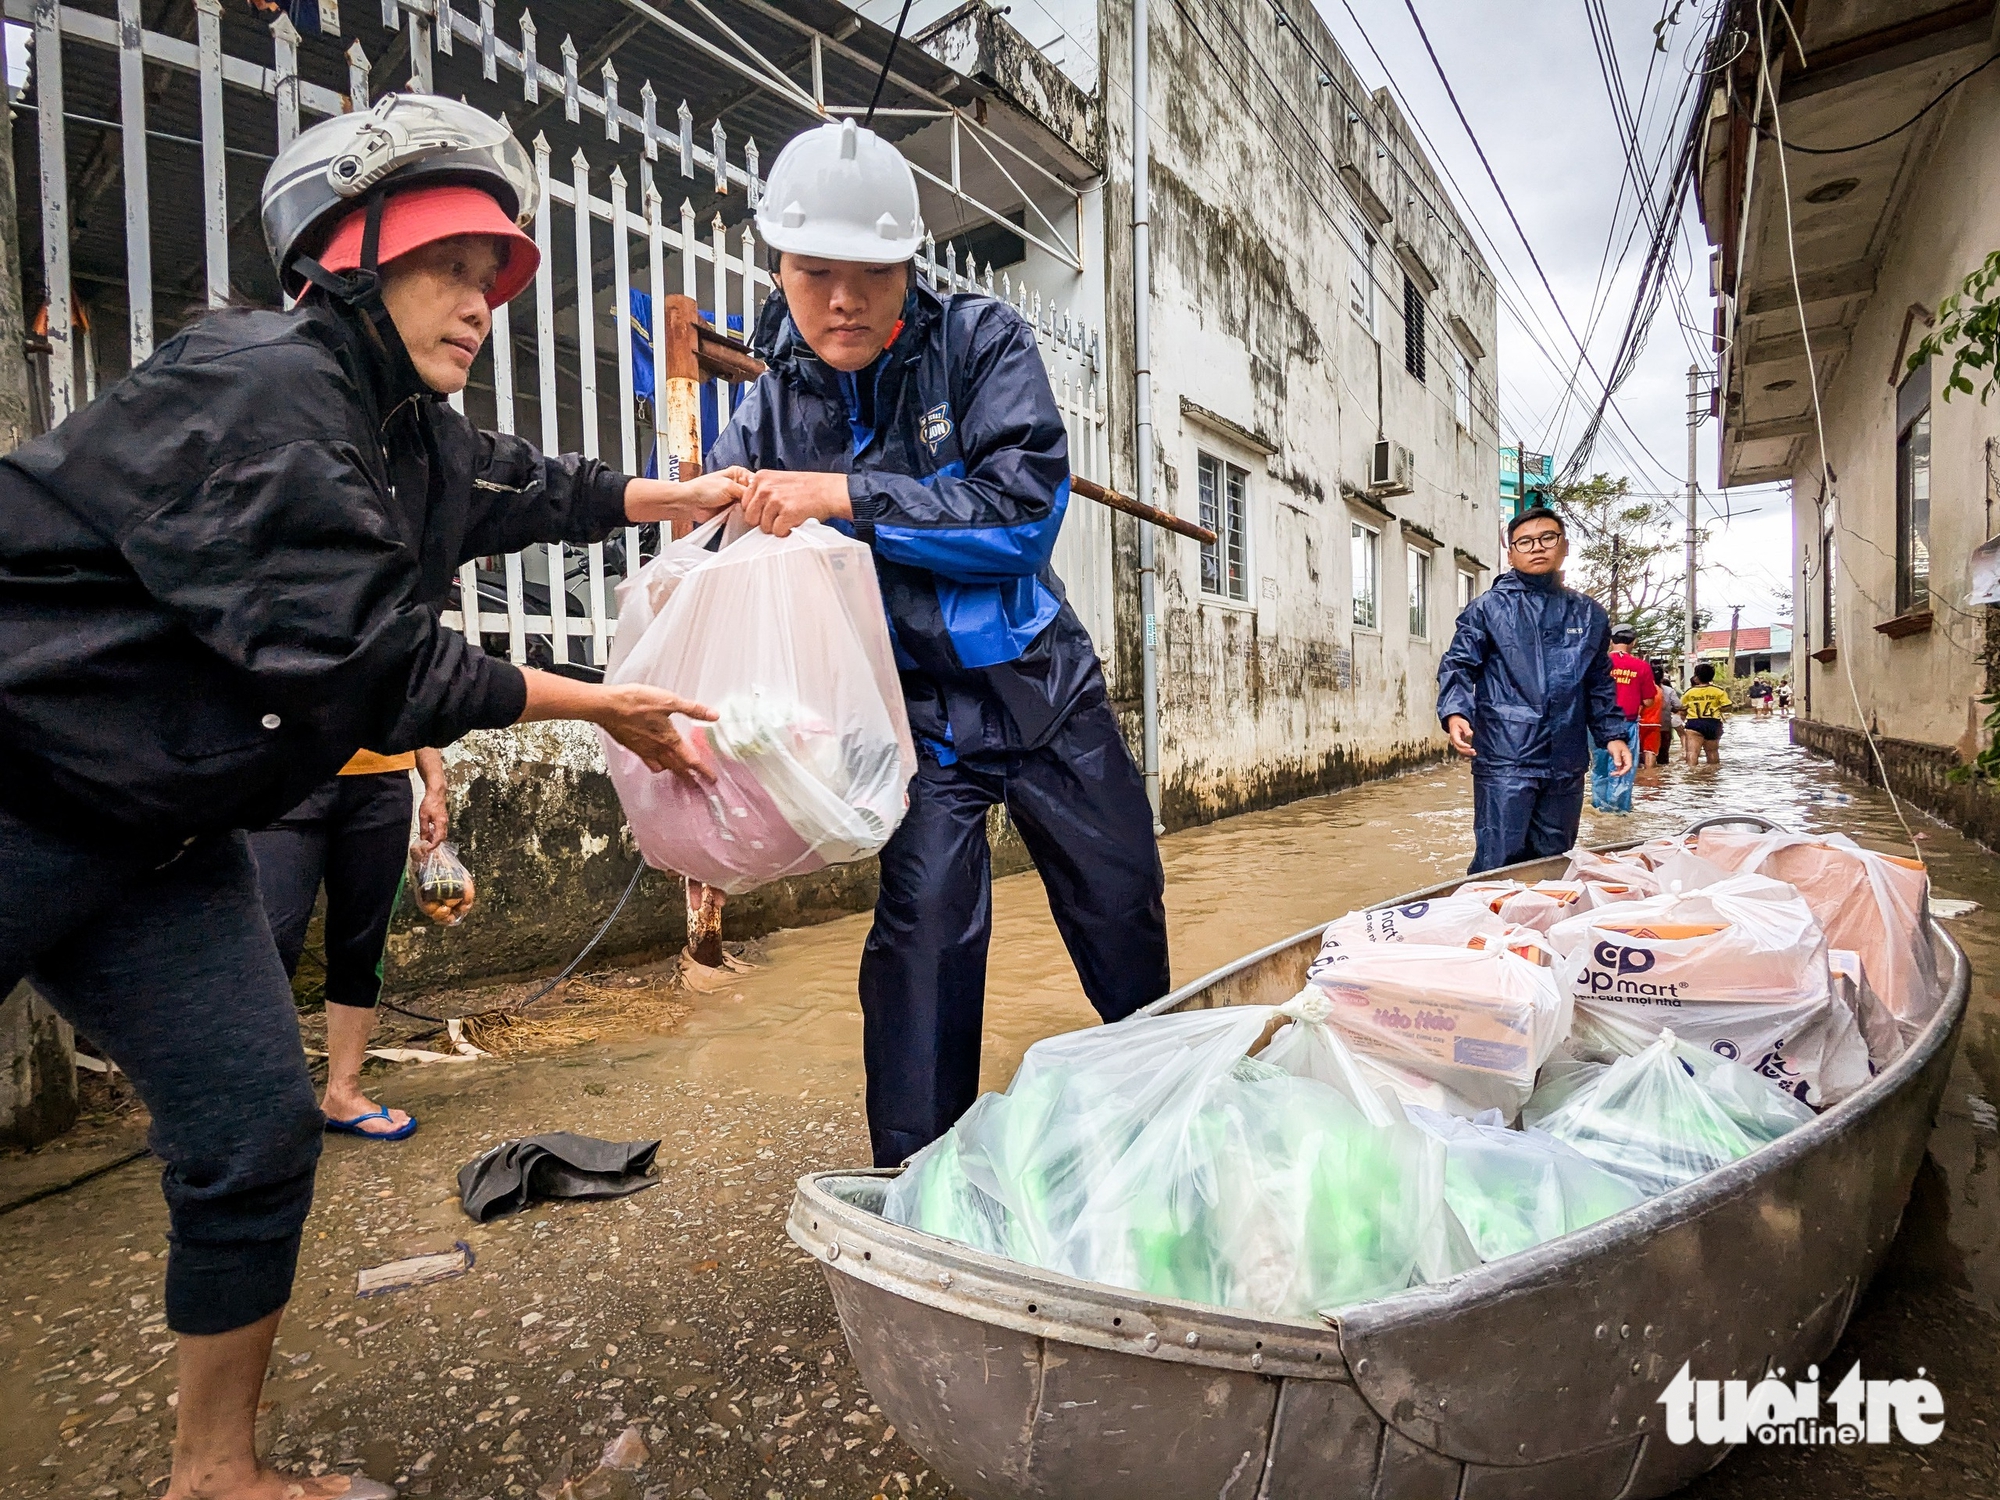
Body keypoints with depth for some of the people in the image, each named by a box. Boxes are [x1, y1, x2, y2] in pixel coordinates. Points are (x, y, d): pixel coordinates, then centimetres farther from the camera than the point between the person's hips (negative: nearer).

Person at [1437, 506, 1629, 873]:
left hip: (1566, 767, 5)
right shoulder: (1488, 608, 2)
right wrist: (1454, 713, -21)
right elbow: (1457, 666, -3)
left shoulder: (1590, 615, 15)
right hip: (1504, 763, -5)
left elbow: (1600, 684, 22)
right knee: (1499, 865, -7)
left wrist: (1614, 734, 10)